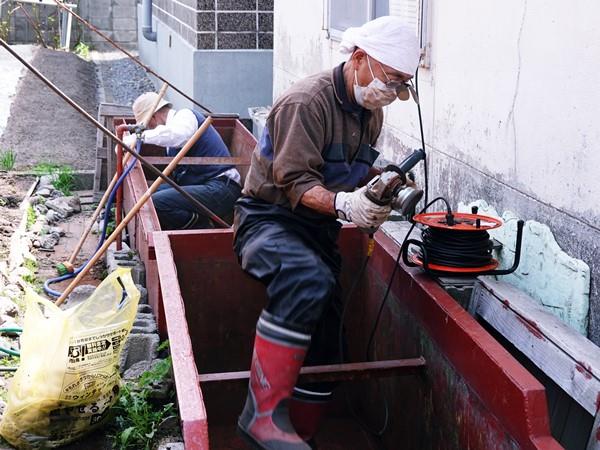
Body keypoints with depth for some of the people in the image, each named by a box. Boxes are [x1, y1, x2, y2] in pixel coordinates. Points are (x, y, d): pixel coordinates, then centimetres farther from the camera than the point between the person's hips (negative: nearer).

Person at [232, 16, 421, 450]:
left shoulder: (372, 112, 8)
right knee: (307, 279, -39)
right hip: (269, 217, -8)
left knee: (324, 343, 6)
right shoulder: (307, 101, -18)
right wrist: (343, 204, -39)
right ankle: (264, 411, -34)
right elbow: (295, 182, -23)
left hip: (317, 227, 9)